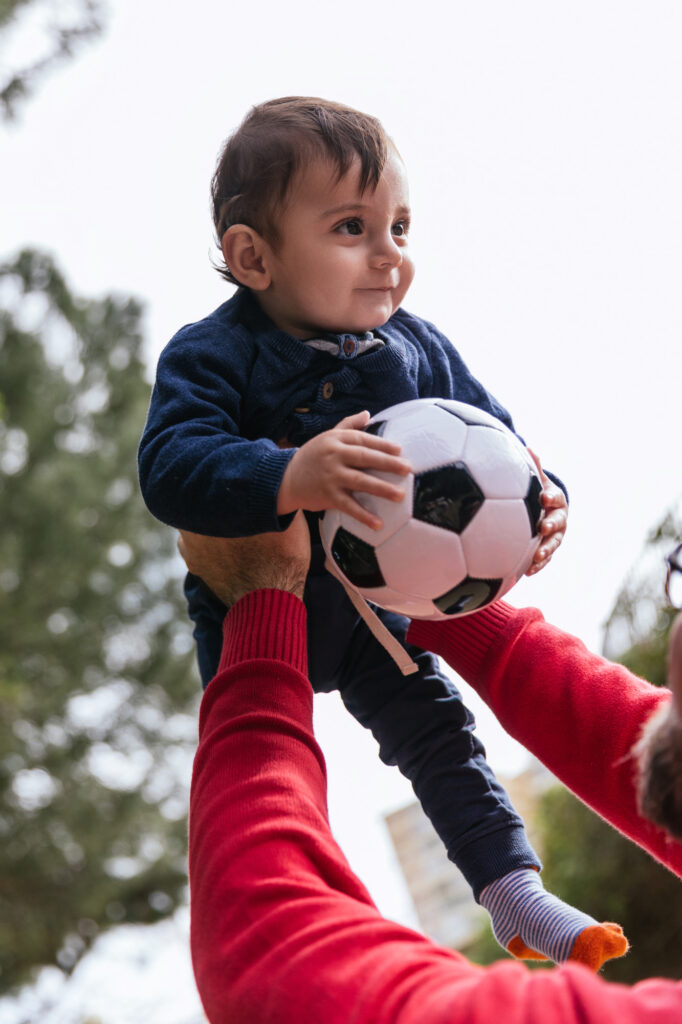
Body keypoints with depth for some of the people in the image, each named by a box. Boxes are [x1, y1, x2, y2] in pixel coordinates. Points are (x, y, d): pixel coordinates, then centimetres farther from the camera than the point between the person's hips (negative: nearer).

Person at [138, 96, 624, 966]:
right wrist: (288, 478, -53)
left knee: (437, 731, 6)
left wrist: (537, 500, -24)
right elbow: (170, 466, -36)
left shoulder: (415, 349, -9)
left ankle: (514, 893, 18)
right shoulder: (213, 356, -23)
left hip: (372, 603, 3)